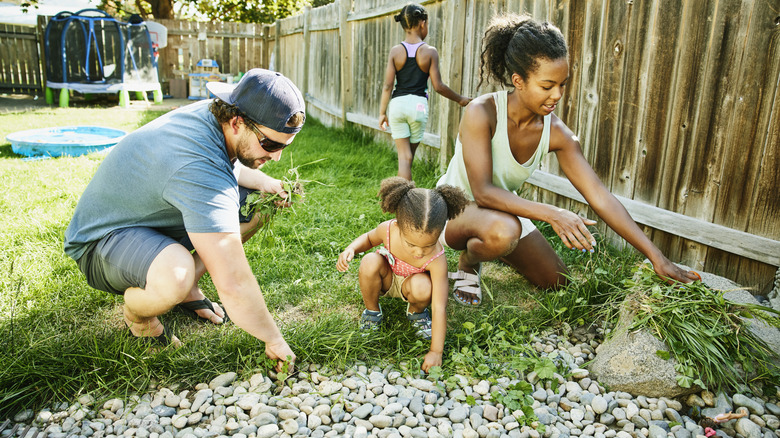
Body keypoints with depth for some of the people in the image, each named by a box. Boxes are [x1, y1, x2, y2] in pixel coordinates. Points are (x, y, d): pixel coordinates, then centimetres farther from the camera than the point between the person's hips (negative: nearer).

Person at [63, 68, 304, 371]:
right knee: (176, 275, -41)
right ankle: (137, 313, -3)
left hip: (152, 215, 9)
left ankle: (187, 289, 9)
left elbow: (229, 165, 15)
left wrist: (263, 182, -7)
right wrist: (274, 341, -26)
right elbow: (232, 284, -40)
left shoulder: (213, 114, -12)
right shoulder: (199, 168, -39)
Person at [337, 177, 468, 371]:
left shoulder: (436, 259, -36)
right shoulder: (388, 229, -31)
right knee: (370, 262, -32)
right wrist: (351, 249, -25)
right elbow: (369, 238, -3)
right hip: (386, 279, 2)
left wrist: (436, 351, -34)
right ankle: (372, 311, -4)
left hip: (408, 284, -2)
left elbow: (439, 308, -34)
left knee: (422, 288, -38)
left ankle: (416, 312, 1)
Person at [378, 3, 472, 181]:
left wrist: (382, 112, 5)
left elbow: (387, 85, -3)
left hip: (397, 104, 1)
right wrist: (460, 99, 10)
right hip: (418, 104, -1)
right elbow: (438, 86, -4)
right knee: (410, 153, 14)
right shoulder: (430, 52, -4)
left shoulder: (395, 51, 0)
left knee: (404, 154, 6)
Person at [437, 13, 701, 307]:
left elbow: (599, 196, -14)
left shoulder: (556, 134, -14)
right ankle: (467, 264, -4)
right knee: (502, 229, -40)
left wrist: (657, 258, -16)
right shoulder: (482, 113, -30)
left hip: (503, 210, 6)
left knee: (555, 280, 11)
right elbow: (483, 191, -35)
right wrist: (551, 214, -45)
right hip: (454, 207, -6)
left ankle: (487, 246, 29)